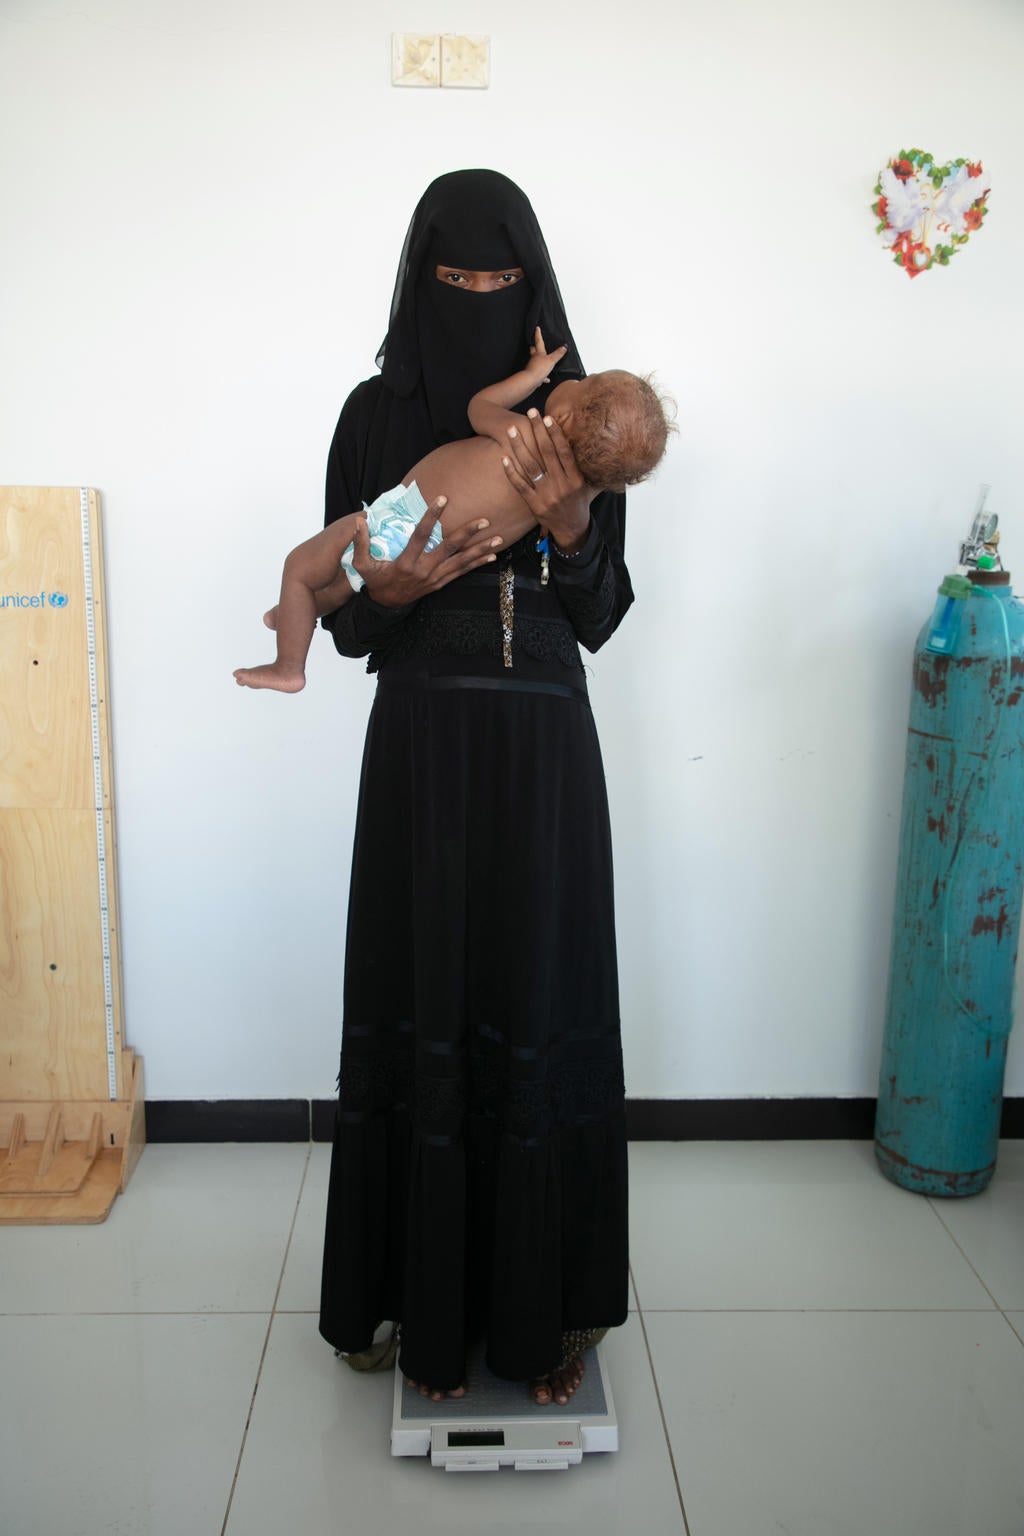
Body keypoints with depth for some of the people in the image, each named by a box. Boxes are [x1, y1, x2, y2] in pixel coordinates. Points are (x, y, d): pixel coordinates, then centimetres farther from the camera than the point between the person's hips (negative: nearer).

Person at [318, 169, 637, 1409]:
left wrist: (569, 526, -16)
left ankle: (541, 1303, 25)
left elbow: (600, 619, 4)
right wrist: (388, 586, -19)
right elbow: (345, 625, 3)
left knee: (542, 1006, 5)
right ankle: (431, 1304, 24)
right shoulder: (376, 414, 4)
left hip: (545, 748, 1)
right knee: (423, 1001, 4)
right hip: (421, 746, 0)